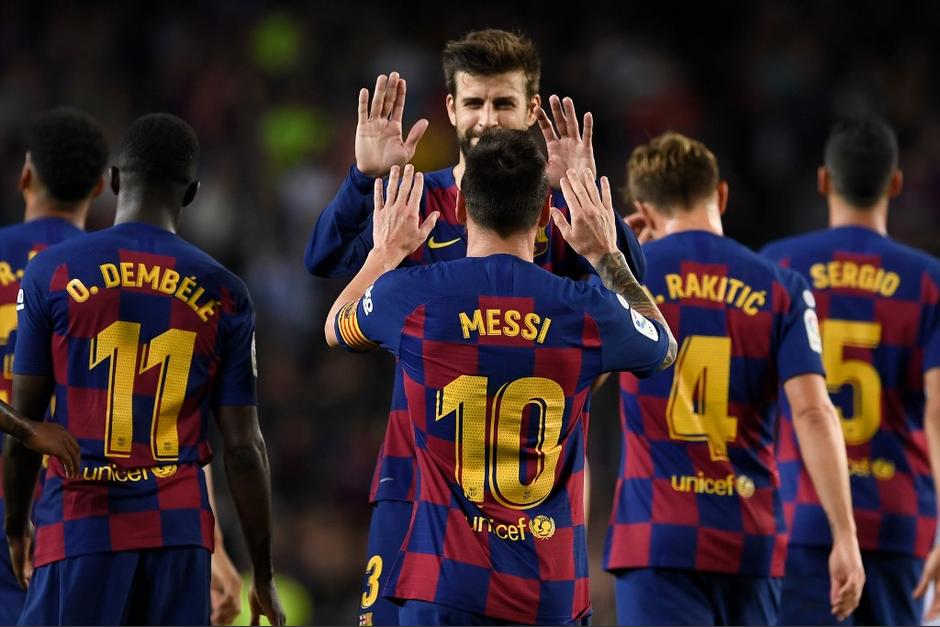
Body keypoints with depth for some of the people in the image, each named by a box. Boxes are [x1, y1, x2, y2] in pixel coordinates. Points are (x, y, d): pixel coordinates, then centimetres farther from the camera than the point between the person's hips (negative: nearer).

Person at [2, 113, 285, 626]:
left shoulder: (52, 272, 0)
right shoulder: (223, 294, 4)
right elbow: (243, 446, 4)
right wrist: (263, 575, 11)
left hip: (82, 525, -2)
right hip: (179, 527, 2)